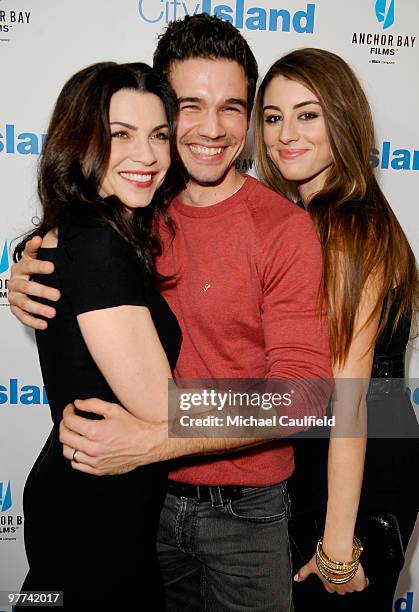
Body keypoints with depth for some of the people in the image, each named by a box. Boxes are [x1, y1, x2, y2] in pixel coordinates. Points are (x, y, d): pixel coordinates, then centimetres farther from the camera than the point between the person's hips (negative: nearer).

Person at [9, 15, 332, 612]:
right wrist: (29, 284, -11)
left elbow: (303, 388, -21)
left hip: (245, 511, -3)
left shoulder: (284, 227, -17)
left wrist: (152, 439, -30)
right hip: (143, 495, 4)